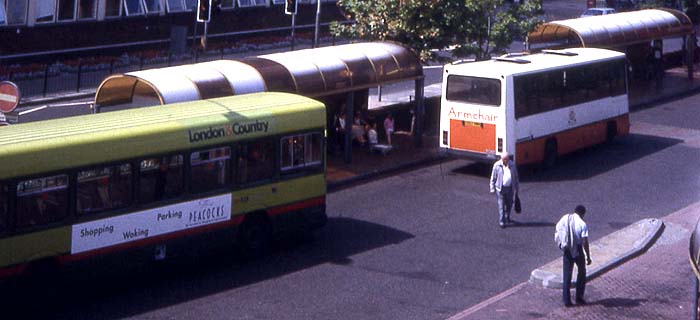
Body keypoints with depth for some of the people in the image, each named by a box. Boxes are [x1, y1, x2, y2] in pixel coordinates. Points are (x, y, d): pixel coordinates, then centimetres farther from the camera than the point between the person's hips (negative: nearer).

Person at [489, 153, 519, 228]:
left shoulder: (512, 165, 0)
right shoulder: (497, 165, -8)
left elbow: (516, 177, 10)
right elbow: (493, 178, -2)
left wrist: (516, 188, 11)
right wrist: (492, 188, -5)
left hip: (509, 188, 3)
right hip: (500, 188, -3)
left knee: (509, 204, 15)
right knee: (501, 205, -5)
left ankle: (507, 217, 39)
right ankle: (502, 222, -1)